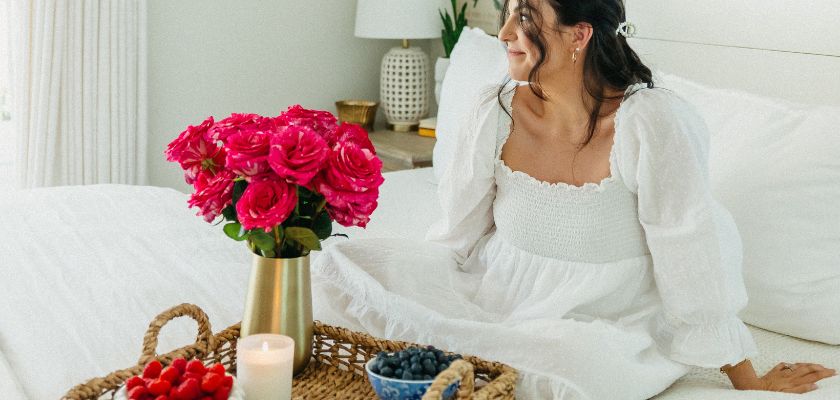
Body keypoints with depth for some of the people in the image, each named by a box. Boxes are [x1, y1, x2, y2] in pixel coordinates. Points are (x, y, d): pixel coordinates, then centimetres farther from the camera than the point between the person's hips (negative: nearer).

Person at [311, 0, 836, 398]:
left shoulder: (649, 122, -19)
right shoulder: (497, 113, -5)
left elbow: (694, 265, -14)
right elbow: (455, 239, 6)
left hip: (605, 324, -4)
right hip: (495, 295, 4)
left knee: (575, 358, -41)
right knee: (337, 265, -10)